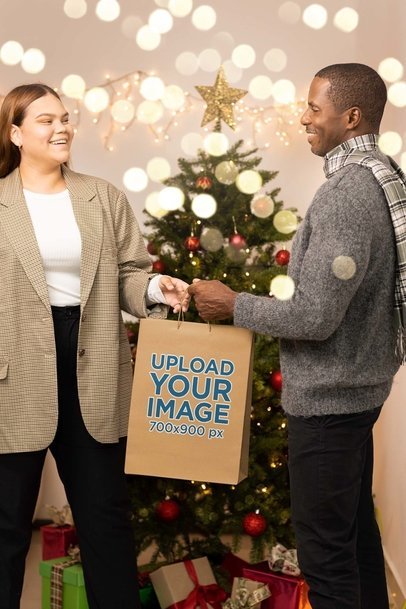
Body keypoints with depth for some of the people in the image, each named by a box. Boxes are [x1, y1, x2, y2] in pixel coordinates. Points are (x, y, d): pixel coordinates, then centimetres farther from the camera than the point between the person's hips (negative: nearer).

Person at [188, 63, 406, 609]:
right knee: (356, 526, 21)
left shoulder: (346, 195, -23)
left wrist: (233, 306, -12)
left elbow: (314, 317, -25)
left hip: (327, 396, -10)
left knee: (325, 551, 1)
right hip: (360, 383, 10)